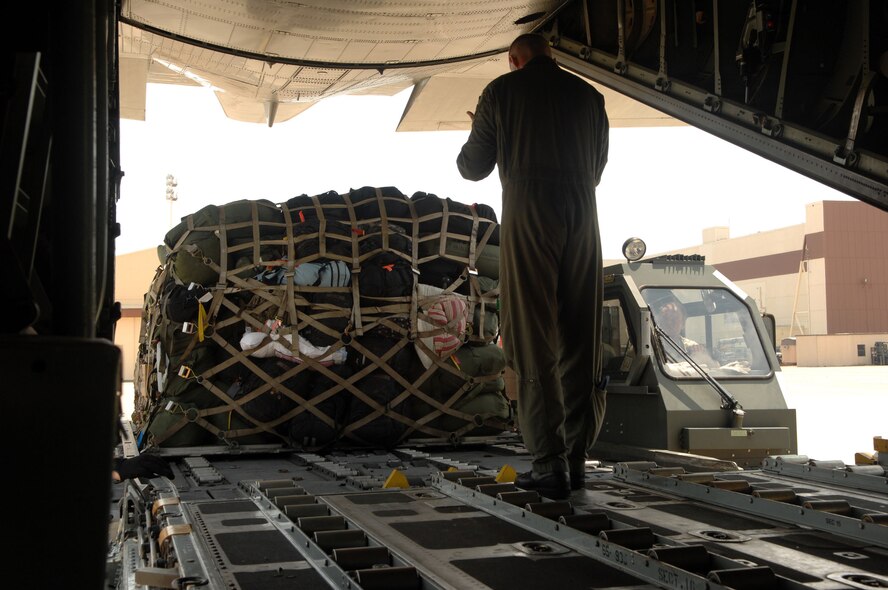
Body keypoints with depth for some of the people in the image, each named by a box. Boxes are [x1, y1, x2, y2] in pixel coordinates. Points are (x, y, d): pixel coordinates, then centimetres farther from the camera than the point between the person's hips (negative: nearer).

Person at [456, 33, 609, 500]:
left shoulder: (502, 90, 7)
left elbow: (473, 168, 10)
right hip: (582, 216, 4)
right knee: (580, 341, 7)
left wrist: (477, 135, 30)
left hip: (527, 216, -3)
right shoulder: (589, 95, 18)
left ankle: (549, 464, -9)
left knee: (534, 343, -5)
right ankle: (576, 459, 7)